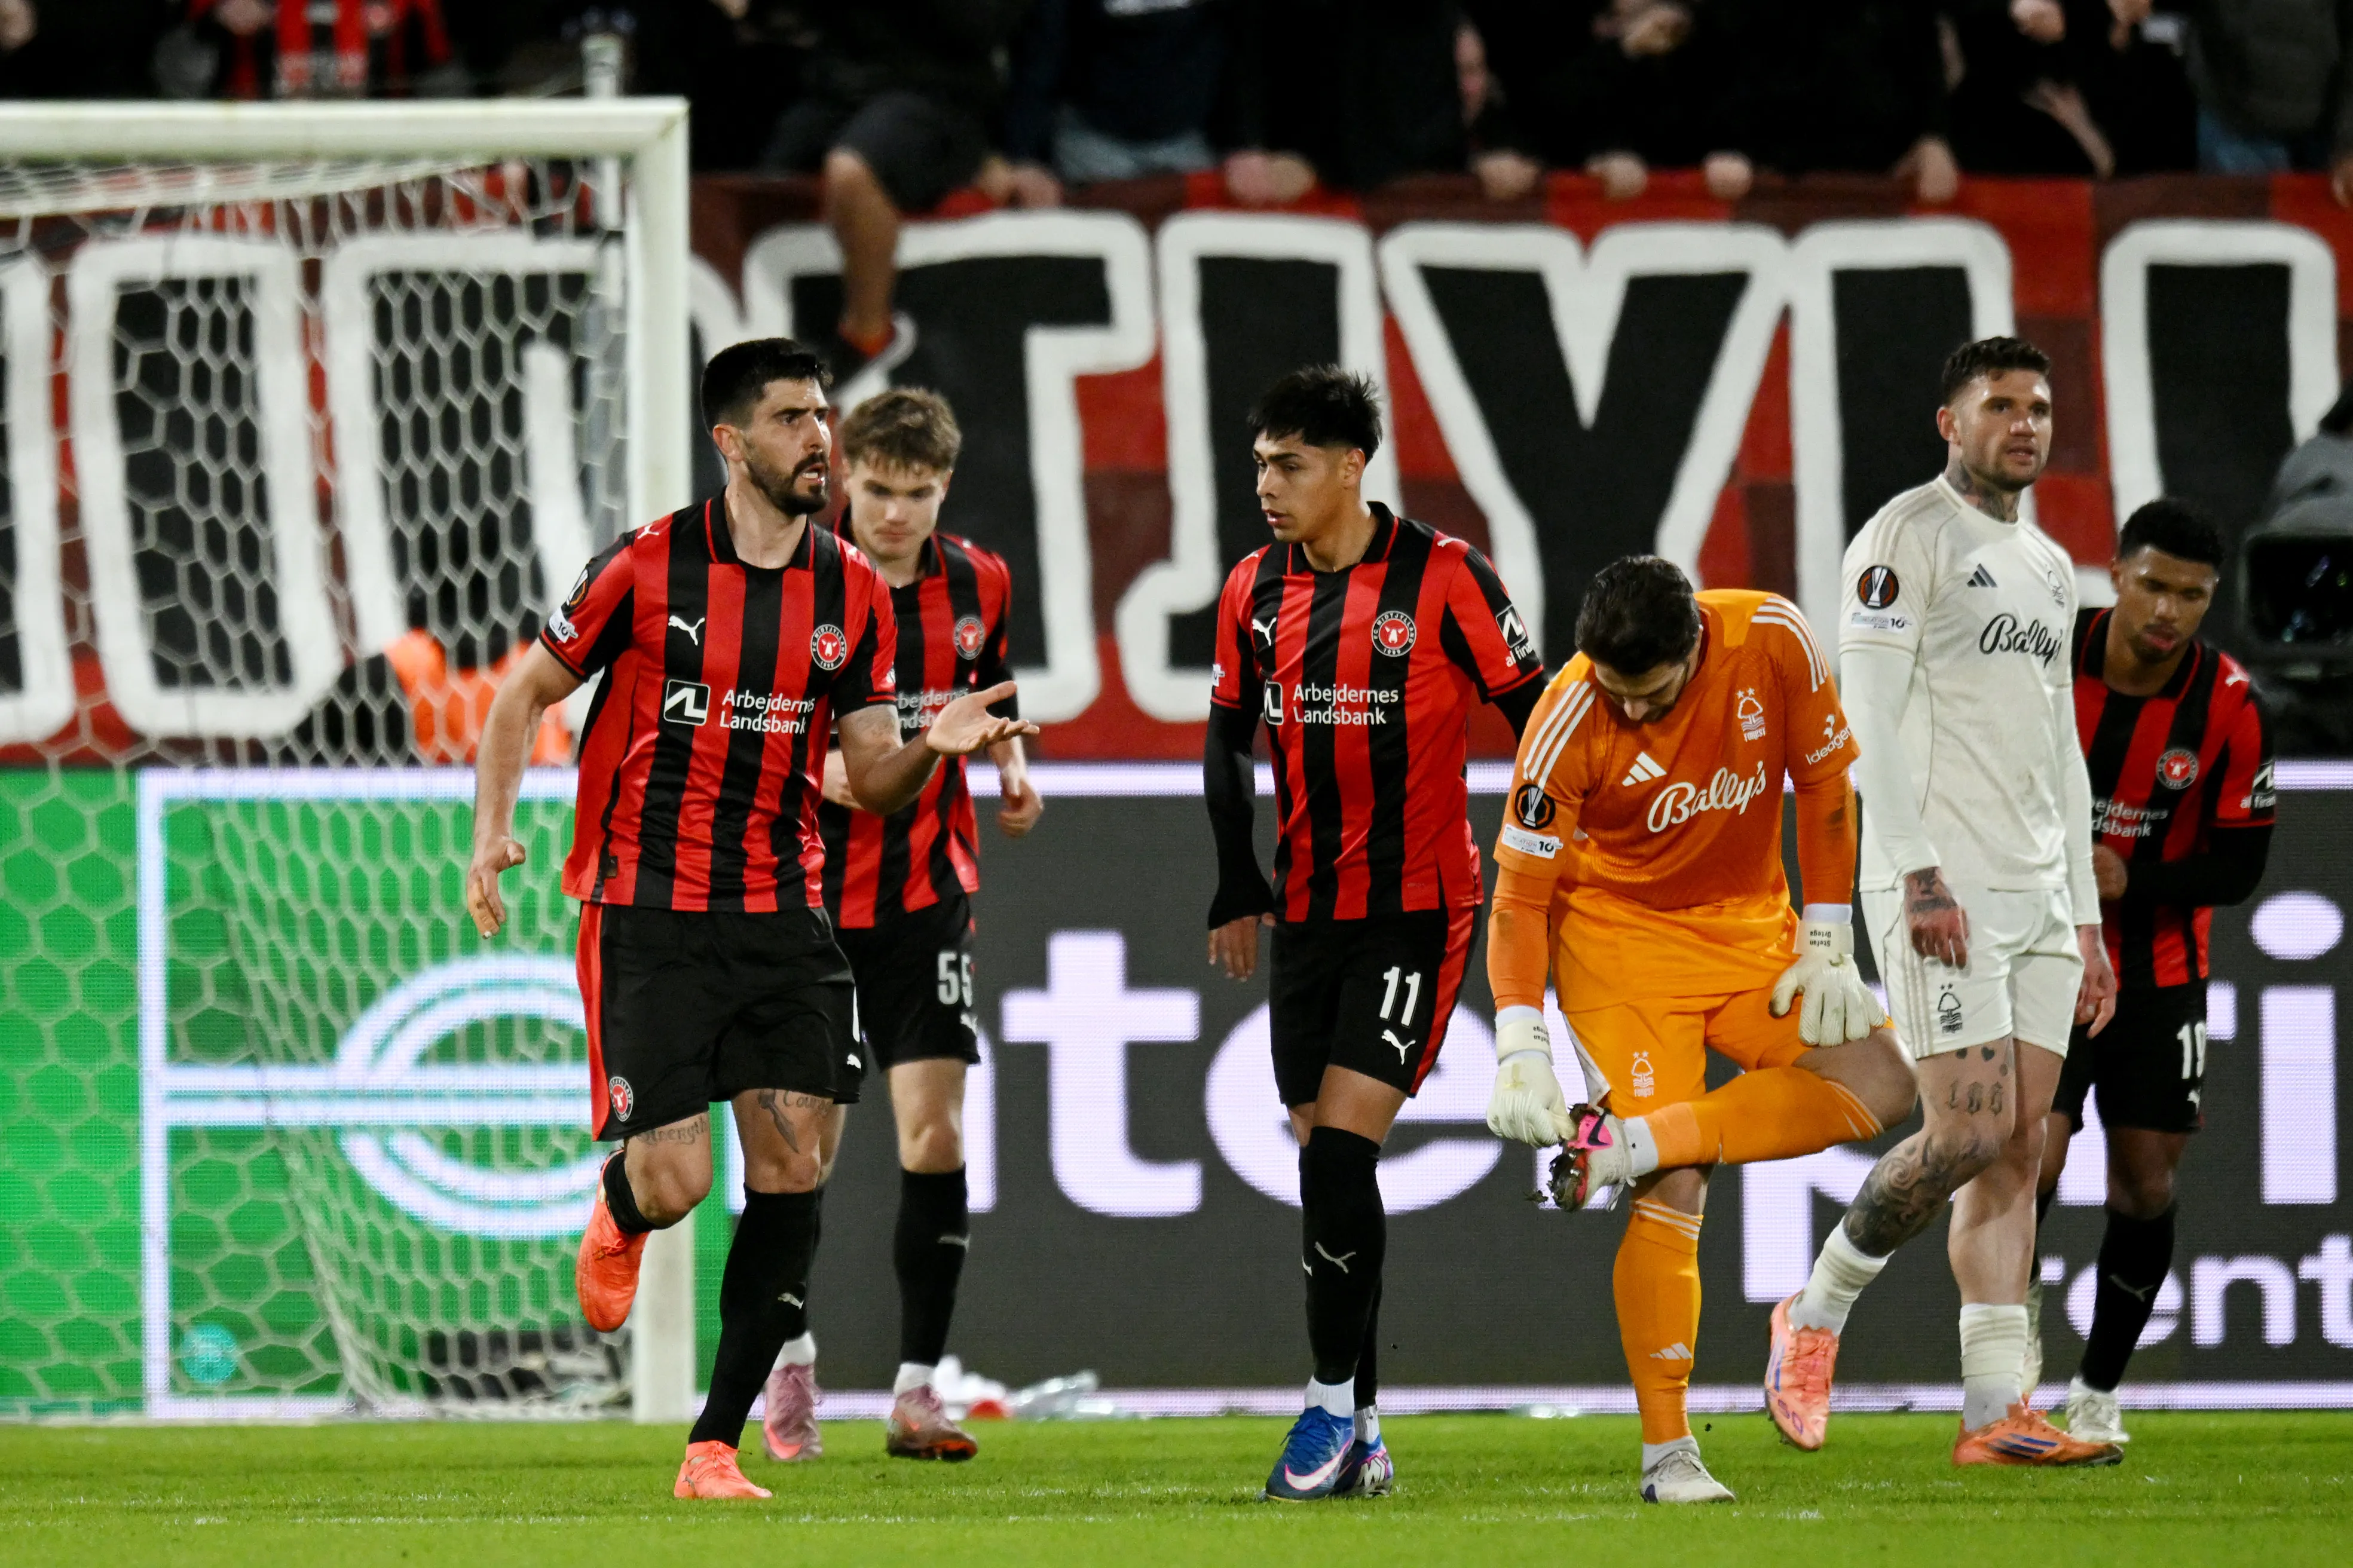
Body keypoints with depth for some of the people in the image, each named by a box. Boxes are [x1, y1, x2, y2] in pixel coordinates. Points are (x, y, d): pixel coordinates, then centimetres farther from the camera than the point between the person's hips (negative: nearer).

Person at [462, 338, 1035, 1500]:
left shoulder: (852, 593, 5)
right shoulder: (646, 567, -6)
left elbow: (871, 780, 9)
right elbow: (524, 697, 5)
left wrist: (935, 746, -13)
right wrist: (494, 832, -8)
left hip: (783, 913, 4)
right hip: (647, 912, -4)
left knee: (794, 1165, -6)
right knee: (673, 1178, -11)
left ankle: (715, 1447, 2)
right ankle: (615, 1219, 30)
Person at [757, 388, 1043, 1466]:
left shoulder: (976, 584, 3)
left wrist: (1012, 768, 2)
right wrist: (813, 768, -24)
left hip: (927, 894, 2)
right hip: (811, 893, -2)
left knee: (934, 1130, -10)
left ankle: (917, 1391, -6)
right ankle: (790, 1357, 26)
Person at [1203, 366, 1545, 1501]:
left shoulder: (1441, 577, -8)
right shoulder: (1254, 593, 6)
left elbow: (1532, 716, -3)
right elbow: (1230, 744, 16)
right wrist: (1237, 891, 12)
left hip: (1418, 907, -5)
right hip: (1308, 913, 5)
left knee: (1339, 1145, -16)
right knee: (1325, 1162, 5)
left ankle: (1333, 1403, -8)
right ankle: (1360, 1436, 11)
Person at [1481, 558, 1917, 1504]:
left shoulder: (1773, 642, -17)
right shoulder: (1570, 720, -23)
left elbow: (1824, 783, -1)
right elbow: (1520, 896, -18)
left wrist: (1826, 945, -4)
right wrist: (1520, 1048, -27)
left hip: (1751, 929, 4)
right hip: (1623, 939, -4)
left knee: (1883, 1084, -15)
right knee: (1673, 1192, -15)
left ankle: (1625, 1146, -17)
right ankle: (1667, 1453, -10)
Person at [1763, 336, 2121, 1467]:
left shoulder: (2050, 568, 20)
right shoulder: (1906, 538, -4)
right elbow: (1875, 716, -12)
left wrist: (2086, 920, 18)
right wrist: (1920, 876, -20)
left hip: (2038, 896, 8)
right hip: (1942, 888, -8)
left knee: (2019, 1146, 1)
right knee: (1970, 1131, -14)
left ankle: (1995, 1413, -2)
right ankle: (1814, 1316, 5)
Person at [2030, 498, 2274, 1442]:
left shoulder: (2230, 708, -13)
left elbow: (2238, 867, -8)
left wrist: (2132, 883, -22)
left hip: (2157, 969, 1)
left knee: (2145, 1185, -1)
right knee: (2033, 1157, -16)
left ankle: (2099, 1388, 17)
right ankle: (2014, 1338, 6)